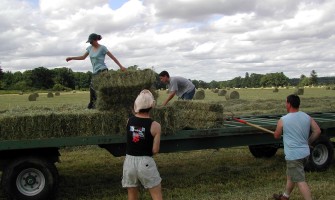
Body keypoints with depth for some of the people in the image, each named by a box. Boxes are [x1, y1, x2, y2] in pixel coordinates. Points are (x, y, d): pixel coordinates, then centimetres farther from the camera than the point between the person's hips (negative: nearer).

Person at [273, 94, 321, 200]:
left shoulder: (283, 120, -11)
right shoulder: (307, 117, 2)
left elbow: (276, 136, 3)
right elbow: (317, 131, 2)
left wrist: (281, 131, 26)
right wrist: (308, 142, 14)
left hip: (293, 155, -7)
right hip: (305, 153, 7)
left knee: (300, 181, -5)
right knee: (290, 175, 24)